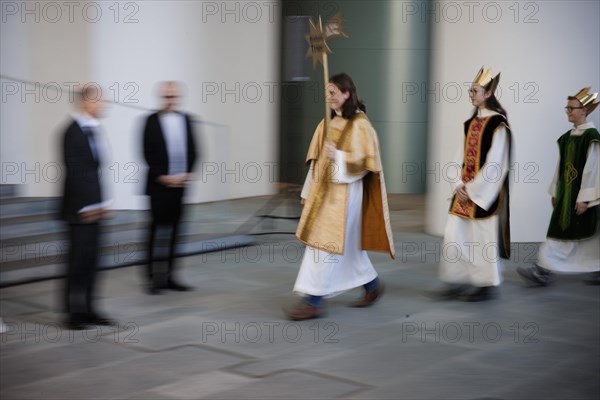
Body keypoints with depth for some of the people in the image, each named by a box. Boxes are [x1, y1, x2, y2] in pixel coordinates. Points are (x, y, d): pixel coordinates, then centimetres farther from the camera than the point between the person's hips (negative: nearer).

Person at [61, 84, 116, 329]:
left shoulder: (92, 129, 11)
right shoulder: (74, 131, -14)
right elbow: (74, 172, -18)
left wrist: (101, 202, 12)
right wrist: (86, 206, -18)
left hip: (93, 206, 8)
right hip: (80, 208, -8)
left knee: (90, 259, 11)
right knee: (79, 258, -3)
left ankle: (87, 309, 18)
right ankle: (74, 313, 5)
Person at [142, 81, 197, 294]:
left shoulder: (185, 119, 10)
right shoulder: (152, 121, -2)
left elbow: (192, 151, 10)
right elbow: (148, 154, -6)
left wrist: (186, 174, -3)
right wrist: (162, 177, -12)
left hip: (180, 183, 4)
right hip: (158, 184, -4)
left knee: (174, 230, 7)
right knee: (157, 228, -3)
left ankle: (169, 275, 12)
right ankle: (153, 275, 3)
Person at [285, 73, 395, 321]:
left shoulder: (360, 125, -11)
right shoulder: (327, 124, 11)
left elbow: (364, 161, -15)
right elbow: (317, 160, 14)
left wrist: (338, 156, -26)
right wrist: (308, 190, 14)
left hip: (344, 192, -8)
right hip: (324, 190, 8)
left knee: (326, 244, -8)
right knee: (346, 244, 15)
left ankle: (313, 301, -4)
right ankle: (372, 286, 30)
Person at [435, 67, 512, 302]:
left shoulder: (498, 124, -12)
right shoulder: (471, 123, 12)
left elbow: (494, 164, -16)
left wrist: (472, 189, -14)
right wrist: (459, 184, -1)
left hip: (485, 191, -7)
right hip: (465, 189, 7)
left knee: (484, 239, 0)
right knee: (454, 236, 5)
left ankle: (487, 285, 13)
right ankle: (457, 283, 13)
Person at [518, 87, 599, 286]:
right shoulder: (567, 137, 11)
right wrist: (555, 191, 16)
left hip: (581, 192, -7)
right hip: (566, 192, 7)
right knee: (559, 231, 2)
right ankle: (543, 271, 0)